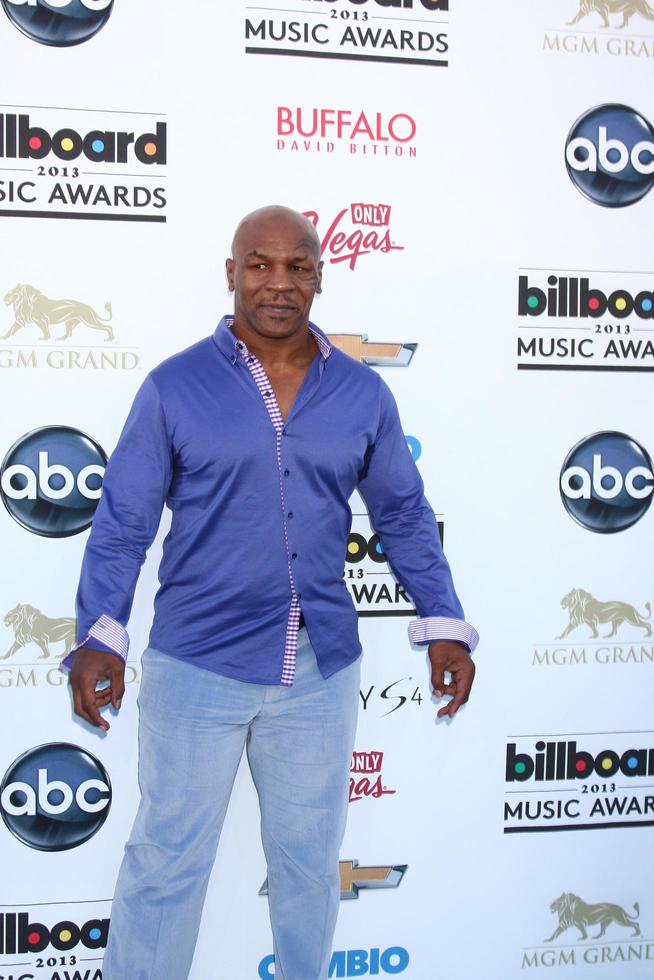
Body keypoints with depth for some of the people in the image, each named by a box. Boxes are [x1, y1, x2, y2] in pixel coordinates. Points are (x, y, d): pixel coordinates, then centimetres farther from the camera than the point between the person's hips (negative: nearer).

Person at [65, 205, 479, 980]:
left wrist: (444, 626, 0)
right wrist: (99, 635, -17)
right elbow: (124, 520, -5)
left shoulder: (363, 394, 3)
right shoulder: (175, 386, -5)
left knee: (308, 858, 18)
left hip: (324, 670, 3)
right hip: (197, 668, -2)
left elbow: (404, 516, 8)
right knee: (166, 860, 7)